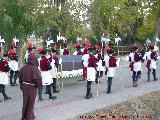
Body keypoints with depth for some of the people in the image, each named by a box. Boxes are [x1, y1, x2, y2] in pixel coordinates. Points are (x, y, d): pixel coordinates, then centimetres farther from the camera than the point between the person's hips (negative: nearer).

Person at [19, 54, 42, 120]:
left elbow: (20, 76, 6)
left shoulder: (24, 67, -2)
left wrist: (22, 85, 15)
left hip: (24, 86, 6)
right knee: (30, 102, 9)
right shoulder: (34, 68, -20)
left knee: (25, 101, 19)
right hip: (32, 87, -5)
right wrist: (38, 85, -8)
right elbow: (38, 78, -26)